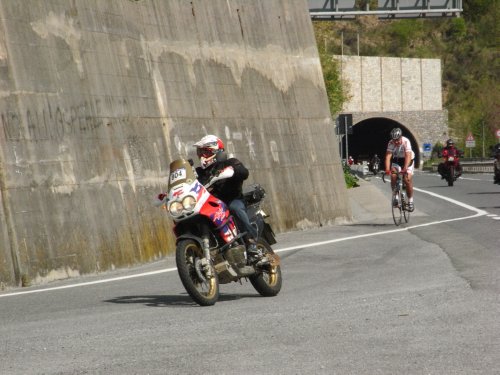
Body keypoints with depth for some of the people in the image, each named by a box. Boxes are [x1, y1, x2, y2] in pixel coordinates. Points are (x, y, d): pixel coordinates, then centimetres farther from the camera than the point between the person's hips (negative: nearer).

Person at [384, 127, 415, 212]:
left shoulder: (406, 142, -31)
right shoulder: (391, 143, -23)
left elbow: (408, 156, -40)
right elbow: (388, 156, -32)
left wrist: (405, 169, -53)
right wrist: (387, 169, -46)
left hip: (407, 160, -2)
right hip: (396, 160, 2)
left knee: (407, 180, -14)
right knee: (393, 176, -20)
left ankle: (410, 202, -1)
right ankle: (395, 197, -2)